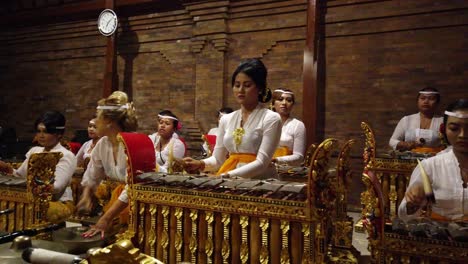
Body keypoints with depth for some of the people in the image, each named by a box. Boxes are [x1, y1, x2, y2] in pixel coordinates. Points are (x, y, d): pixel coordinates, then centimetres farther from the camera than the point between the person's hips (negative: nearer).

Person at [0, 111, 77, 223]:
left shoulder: (66, 156, -8)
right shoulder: (34, 150, 14)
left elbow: (55, 187, -19)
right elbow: (20, 177, 13)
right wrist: (9, 170, -8)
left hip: (59, 203, -6)